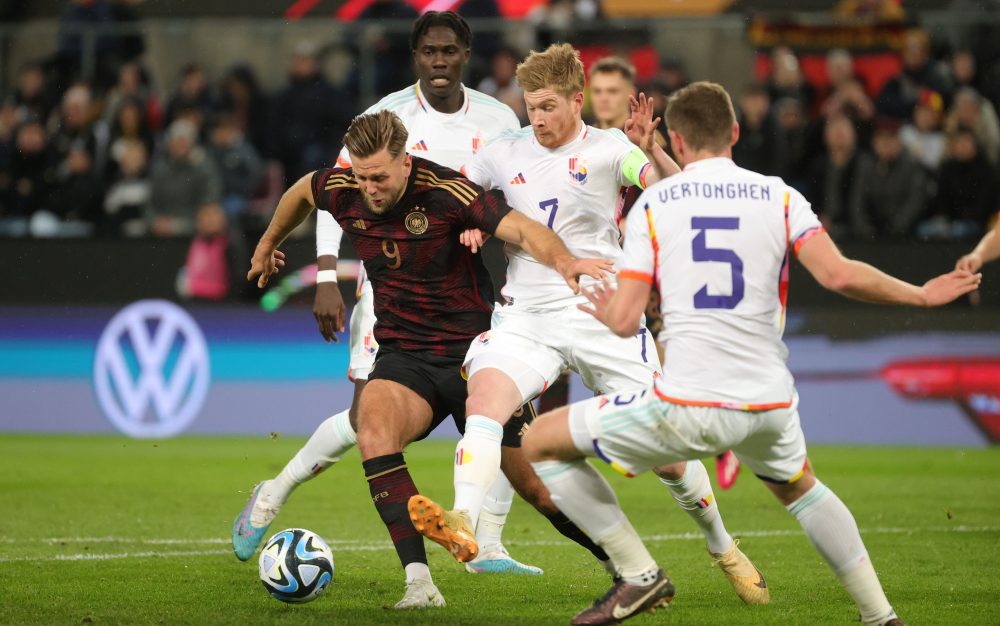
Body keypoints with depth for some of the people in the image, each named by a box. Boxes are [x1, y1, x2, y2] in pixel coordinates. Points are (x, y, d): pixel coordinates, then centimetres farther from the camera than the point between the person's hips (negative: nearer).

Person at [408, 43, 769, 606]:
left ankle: (725, 550, 23)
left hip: (602, 316, -2)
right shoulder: (506, 154, 8)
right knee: (484, 391, -29)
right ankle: (463, 526, -45)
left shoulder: (607, 149, -2)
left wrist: (652, 152, -32)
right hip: (527, 318, 2)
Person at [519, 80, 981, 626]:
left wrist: (604, 309, 22)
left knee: (540, 443, 13)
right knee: (799, 488, 37)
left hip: (686, 407, -4)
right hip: (769, 406, 4)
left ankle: (639, 574, 8)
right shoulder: (779, 197, 6)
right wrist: (921, 295, 7)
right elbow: (840, 275, -8)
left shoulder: (654, 202, 3)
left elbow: (624, 321, -2)